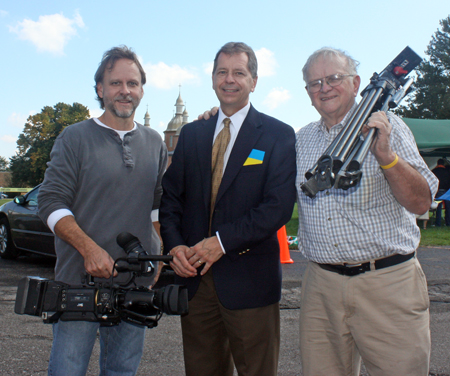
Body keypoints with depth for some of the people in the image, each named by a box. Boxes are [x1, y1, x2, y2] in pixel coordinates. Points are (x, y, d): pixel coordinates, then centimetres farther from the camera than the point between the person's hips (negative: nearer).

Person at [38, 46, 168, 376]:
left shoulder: (155, 143, 12)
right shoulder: (75, 138, -1)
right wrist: (89, 249, -19)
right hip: (80, 279, -3)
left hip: (137, 284, 4)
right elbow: (51, 203, -6)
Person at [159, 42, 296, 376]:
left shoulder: (279, 135, -2)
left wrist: (223, 241, -17)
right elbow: (170, 195, 11)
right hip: (194, 277, 4)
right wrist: (174, 245, -6)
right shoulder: (191, 134, 13)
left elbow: (280, 205, -11)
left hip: (249, 279, -4)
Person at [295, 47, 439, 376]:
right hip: (321, 287, 4)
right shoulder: (302, 139, 12)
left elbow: (420, 203, -6)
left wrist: (385, 154, -21)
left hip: (388, 285, -3)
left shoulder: (386, 126, 0)